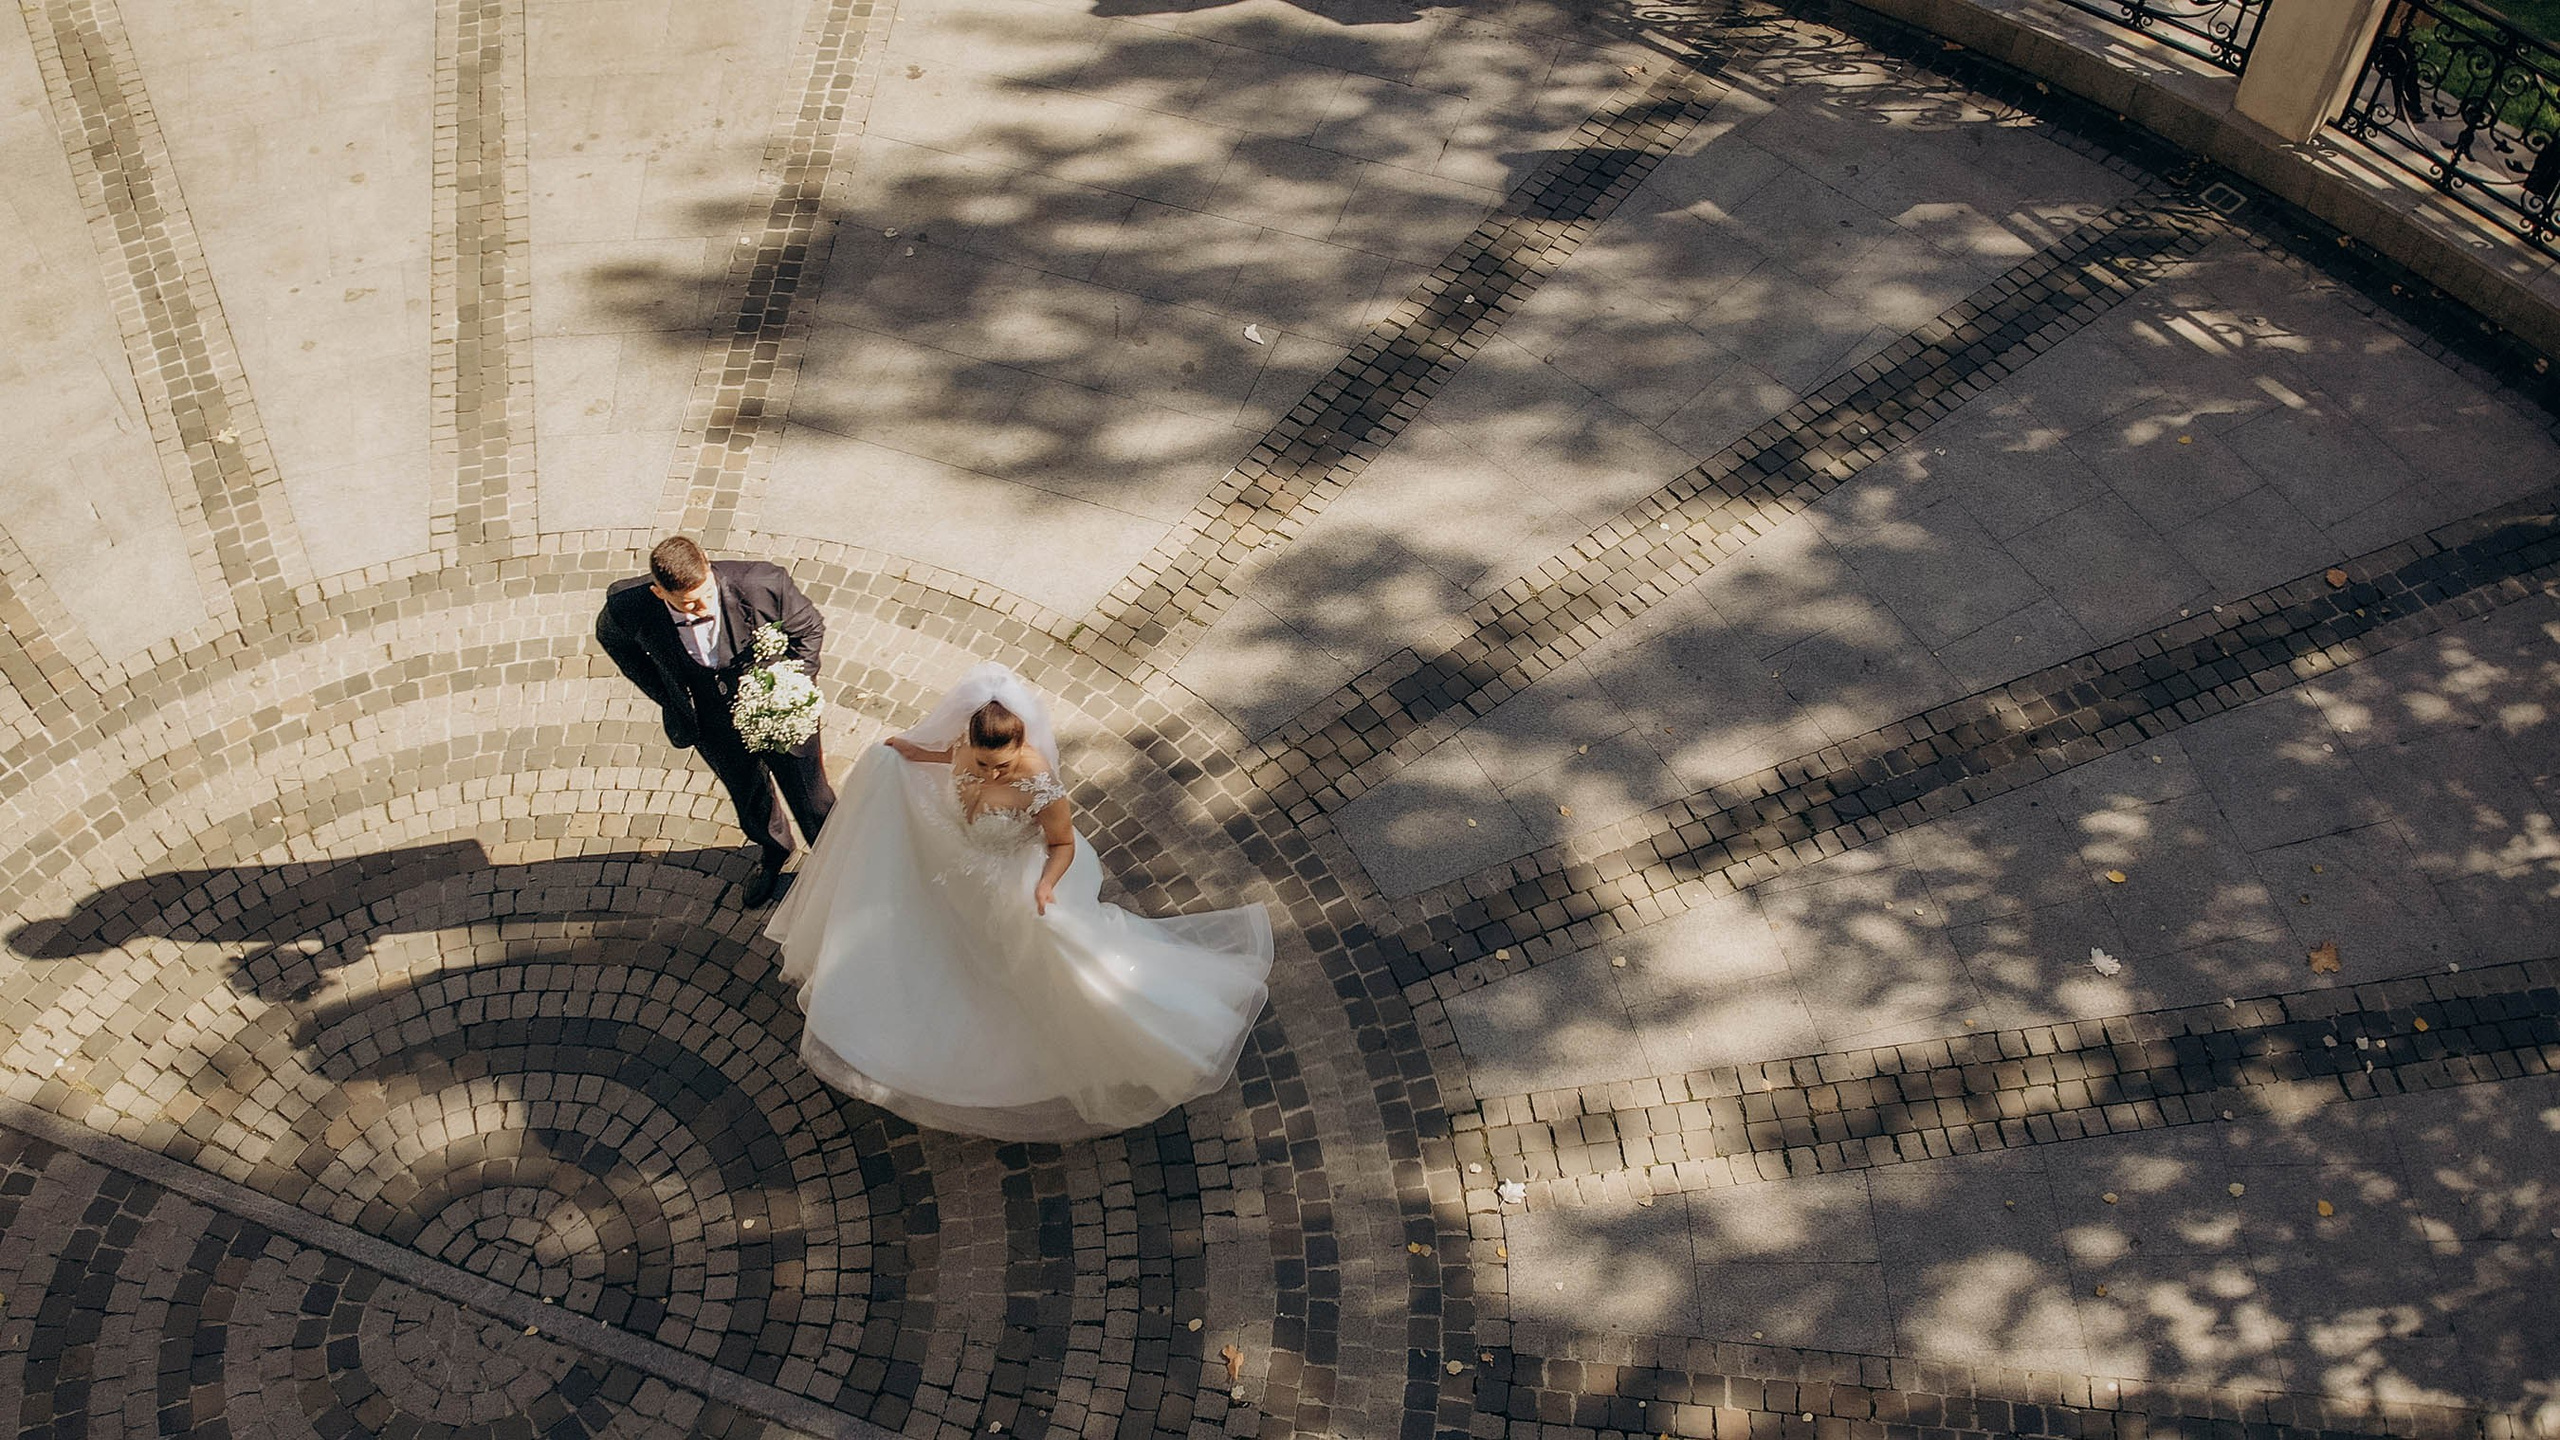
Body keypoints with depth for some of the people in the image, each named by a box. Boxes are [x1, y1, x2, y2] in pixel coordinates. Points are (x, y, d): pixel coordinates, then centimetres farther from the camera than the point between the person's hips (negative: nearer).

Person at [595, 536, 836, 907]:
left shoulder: (763, 583, -34)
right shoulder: (628, 607, -28)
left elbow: (809, 627, -12)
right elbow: (611, 637, 0)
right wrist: (668, 698, -2)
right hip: (717, 730, 2)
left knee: (812, 803, 17)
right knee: (751, 807, 26)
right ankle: (775, 852, 61)